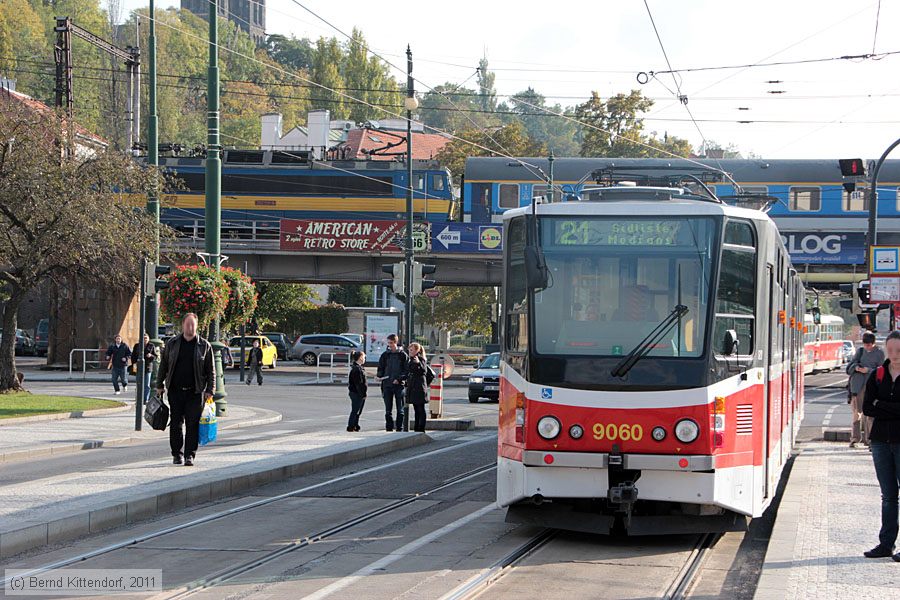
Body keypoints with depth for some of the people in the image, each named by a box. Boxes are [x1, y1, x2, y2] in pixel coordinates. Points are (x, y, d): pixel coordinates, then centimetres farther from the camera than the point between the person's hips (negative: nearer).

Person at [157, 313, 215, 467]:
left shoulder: (204, 346, 4)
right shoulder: (172, 344, 8)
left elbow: (211, 370, 5)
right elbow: (163, 365, 14)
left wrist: (209, 390, -2)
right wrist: (159, 385, 11)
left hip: (195, 392, -1)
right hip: (175, 391, 2)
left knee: (193, 424, -3)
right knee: (176, 424, 4)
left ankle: (189, 455, 2)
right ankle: (177, 454, 14)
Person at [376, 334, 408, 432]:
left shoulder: (403, 355, 0)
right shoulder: (385, 355, 9)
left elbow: (407, 370, -1)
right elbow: (381, 368, 13)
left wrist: (399, 379, -14)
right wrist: (379, 376, -7)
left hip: (399, 385, -3)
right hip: (387, 385, 3)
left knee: (400, 410, 1)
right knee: (388, 410, 3)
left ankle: (399, 429, 5)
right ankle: (389, 429, 7)